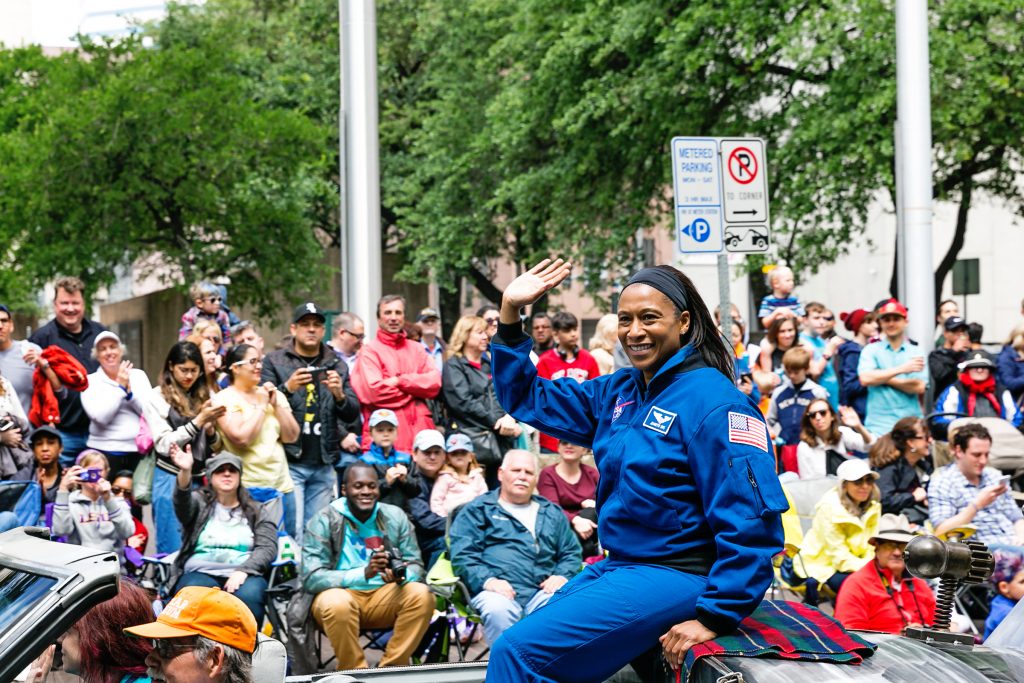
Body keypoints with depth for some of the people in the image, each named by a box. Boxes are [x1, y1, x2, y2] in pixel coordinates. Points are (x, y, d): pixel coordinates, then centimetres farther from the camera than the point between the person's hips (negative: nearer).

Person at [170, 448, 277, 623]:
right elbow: (182, 502, -8)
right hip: (201, 572, 0)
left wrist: (243, 571, -14)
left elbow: (267, 548, 6)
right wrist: (185, 472, -30)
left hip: (244, 574, 1)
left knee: (248, 595, -35)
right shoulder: (199, 503, 17)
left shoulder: (257, 511, 20)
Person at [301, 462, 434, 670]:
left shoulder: (395, 516, 2)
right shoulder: (325, 520, -9)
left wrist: (401, 576, -24)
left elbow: (415, 565, 2)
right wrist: (363, 573, -30)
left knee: (421, 595, -24)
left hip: (383, 596, 4)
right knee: (337, 604, -37)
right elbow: (311, 578, -17)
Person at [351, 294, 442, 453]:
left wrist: (401, 381, -8)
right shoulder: (370, 350, 3)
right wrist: (415, 389, 2)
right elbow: (373, 390, -10)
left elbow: (435, 382, 4)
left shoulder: (416, 349, 18)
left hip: (420, 433, 4)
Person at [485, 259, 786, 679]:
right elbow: (527, 399, 18)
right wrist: (510, 314, 6)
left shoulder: (712, 401, -16)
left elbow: (751, 522, -21)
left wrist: (715, 618, -22)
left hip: (673, 577, -9)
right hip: (617, 566, 9)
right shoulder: (619, 392, 9)